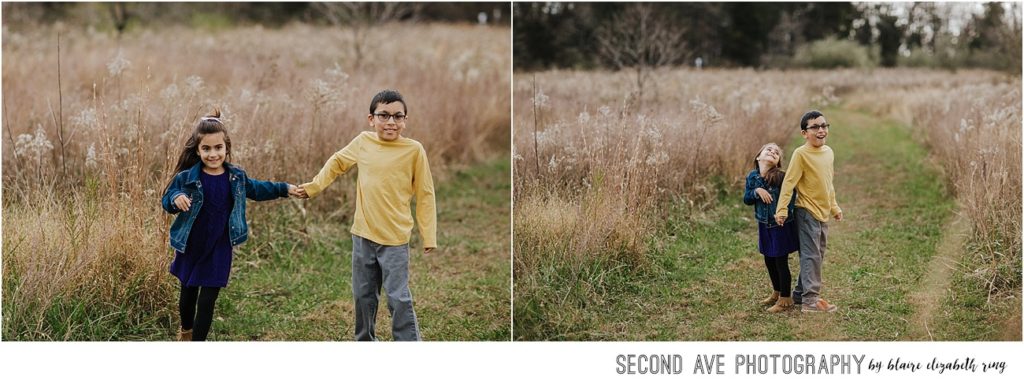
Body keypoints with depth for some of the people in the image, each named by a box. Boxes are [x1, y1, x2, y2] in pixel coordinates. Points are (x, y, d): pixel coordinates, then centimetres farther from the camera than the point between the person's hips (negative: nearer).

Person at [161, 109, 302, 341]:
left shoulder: (236, 177, -4)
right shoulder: (186, 178, -13)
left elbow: (255, 190, 16)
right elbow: (166, 201, -6)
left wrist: (284, 189, 17)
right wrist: (176, 199, -29)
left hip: (219, 250, 0)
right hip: (190, 248, 0)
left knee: (207, 300, 1)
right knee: (188, 294, 19)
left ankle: (198, 339, 13)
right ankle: (186, 330, 47)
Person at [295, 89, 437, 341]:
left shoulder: (414, 150, -9)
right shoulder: (363, 142, 0)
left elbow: (424, 195, -4)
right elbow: (338, 162, 20)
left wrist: (428, 236, -6)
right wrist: (314, 186, 20)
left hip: (395, 239, -4)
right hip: (363, 235, 4)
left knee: (399, 299, -8)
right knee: (363, 296, 16)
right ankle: (365, 341, 33)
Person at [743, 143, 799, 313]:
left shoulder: (781, 177, -18)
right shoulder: (752, 176, -3)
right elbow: (746, 199, 0)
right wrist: (757, 191, -17)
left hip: (781, 225, -5)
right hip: (764, 225, 5)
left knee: (781, 262, 2)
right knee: (769, 261, 17)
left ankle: (785, 299, 14)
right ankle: (776, 292, 36)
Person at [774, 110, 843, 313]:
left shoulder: (829, 152, 8)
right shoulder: (801, 154, -14)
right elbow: (789, 182, -16)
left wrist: (834, 207, 24)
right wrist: (782, 209, -21)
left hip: (823, 212, 8)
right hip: (807, 212, -8)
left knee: (817, 256, 14)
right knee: (811, 255, -8)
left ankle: (801, 292, 25)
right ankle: (810, 300, -7)